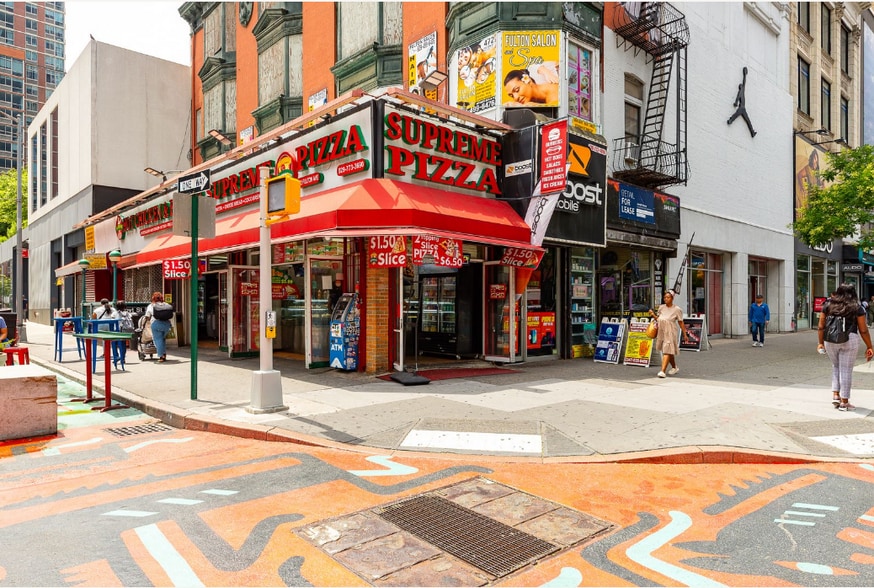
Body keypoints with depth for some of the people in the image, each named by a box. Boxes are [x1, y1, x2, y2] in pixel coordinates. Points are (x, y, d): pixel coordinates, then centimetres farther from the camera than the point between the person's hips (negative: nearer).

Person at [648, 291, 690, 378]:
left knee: (667, 351, -12)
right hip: (662, 332, 6)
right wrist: (653, 314, -1)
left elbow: (681, 322, -1)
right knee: (669, 351, 19)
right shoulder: (661, 307, 7)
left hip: (671, 332, -5)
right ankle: (674, 368, 38)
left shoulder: (677, 309, -6)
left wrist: (685, 334, 1)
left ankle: (663, 371, -17)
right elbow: (658, 318, 18)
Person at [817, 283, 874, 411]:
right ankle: (844, 402, 9)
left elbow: (821, 326, 9)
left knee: (836, 366, 21)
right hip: (849, 340, -2)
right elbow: (863, 330, 2)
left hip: (830, 340, 2)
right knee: (846, 370, 4)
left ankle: (835, 395, 15)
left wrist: (821, 343, 18)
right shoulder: (856, 307, 3)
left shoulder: (828, 305, 9)